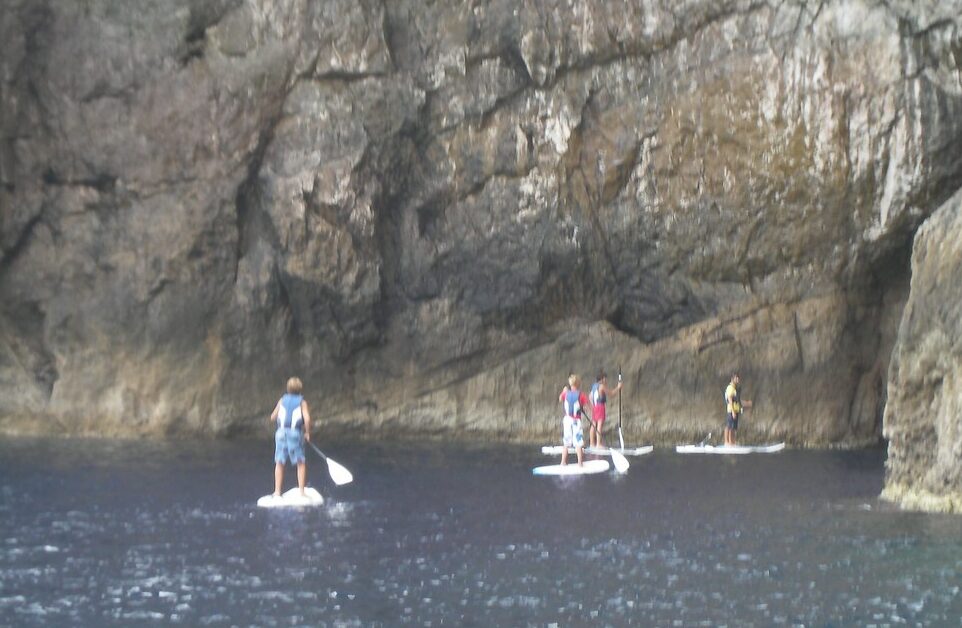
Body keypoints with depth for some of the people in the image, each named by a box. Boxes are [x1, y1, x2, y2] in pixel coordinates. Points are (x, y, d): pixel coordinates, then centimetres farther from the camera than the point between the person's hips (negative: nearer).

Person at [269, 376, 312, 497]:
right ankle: (301, 491, -1)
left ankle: (277, 492, 5)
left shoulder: (282, 400, 11)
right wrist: (307, 433, 1)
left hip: (281, 433, 3)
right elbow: (307, 418, -12)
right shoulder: (302, 402, 3)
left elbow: (272, 418, 13)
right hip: (296, 433, -3)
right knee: (301, 463, 6)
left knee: (279, 463, 8)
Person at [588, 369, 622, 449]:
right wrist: (618, 387, 6)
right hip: (601, 406, -9)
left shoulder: (594, 385, 14)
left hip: (594, 407, 9)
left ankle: (592, 443, 12)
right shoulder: (602, 386, -10)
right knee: (600, 425, -10)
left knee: (593, 425, 10)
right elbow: (611, 393, -5)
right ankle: (598, 444, -14)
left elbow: (590, 396, 19)